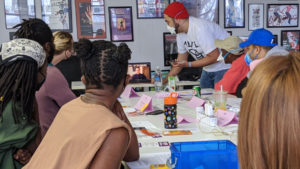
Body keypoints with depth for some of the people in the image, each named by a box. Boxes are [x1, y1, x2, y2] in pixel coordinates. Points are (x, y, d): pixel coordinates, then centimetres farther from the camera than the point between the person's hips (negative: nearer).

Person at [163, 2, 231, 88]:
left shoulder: (199, 28, -27)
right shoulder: (180, 33, 1)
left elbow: (215, 57, -25)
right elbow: (181, 60, 9)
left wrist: (188, 64, -25)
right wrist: (165, 81, 4)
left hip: (224, 67, -8)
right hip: (208, 69, 8)